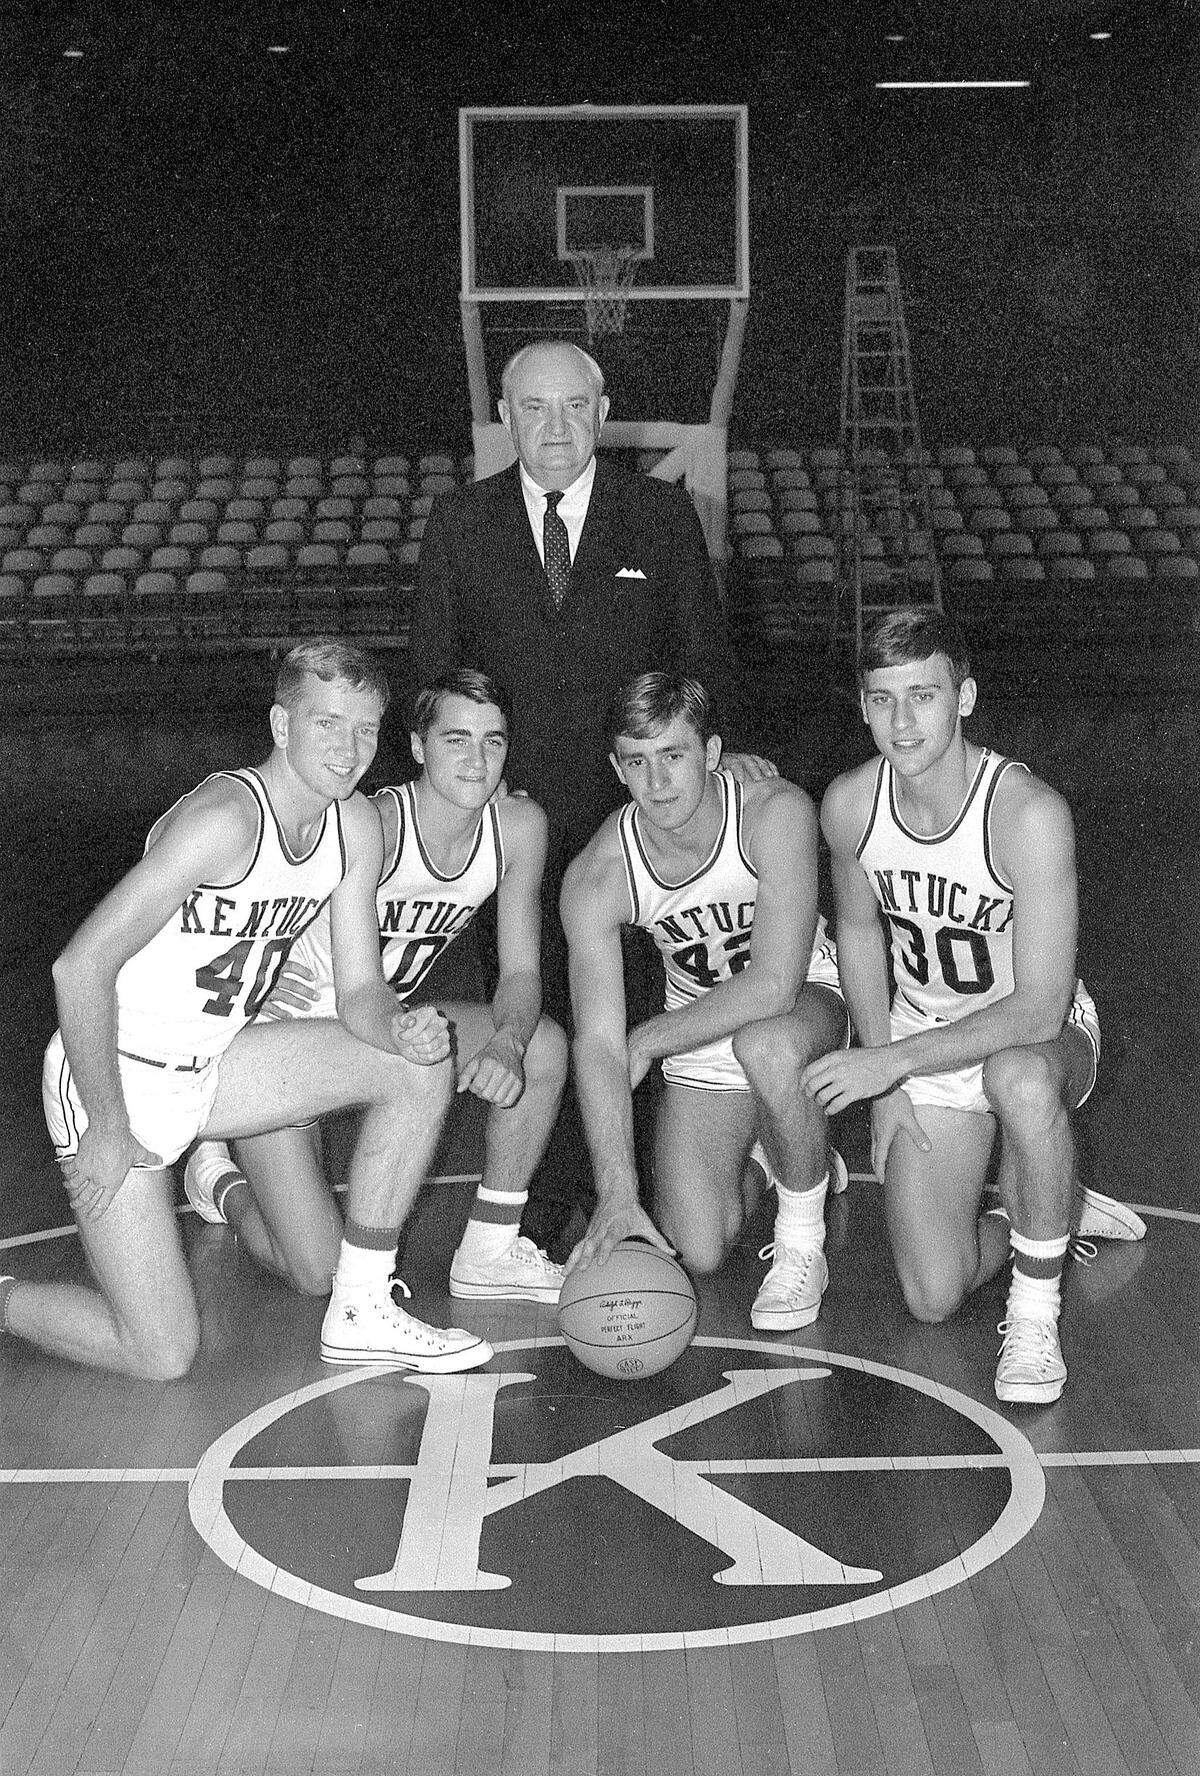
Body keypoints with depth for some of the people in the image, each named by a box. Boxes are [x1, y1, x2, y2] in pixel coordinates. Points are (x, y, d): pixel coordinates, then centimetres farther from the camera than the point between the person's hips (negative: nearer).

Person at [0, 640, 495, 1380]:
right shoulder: (225, 818, -26)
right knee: (163, 1357, -10)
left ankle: (361, 1313, 5)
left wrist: (398, 1030, -22)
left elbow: (360, 989, 2)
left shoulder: (357, 827, -1)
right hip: (110, 1075, -8)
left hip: (212, 1065, 8)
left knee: (423, 1070, -4)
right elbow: (81, 966, -27)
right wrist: (109, 1128, -22)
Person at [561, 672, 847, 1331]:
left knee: (764, 1044, -40)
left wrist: (649, 1039, -25)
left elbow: (772, 986, -35)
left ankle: (802, 1246, -15)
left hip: (806, 999, -3)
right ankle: (765, 1155, 28)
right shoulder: (595, 879, -21)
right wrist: (616, 1196, -34)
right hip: (698, 1038, 3)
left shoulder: (776, 813, -29)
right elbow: (597, 1043, -25)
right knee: (696, 1252, -8)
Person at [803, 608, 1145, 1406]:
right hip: (921, 1043, 4)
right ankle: (1047, 1215, 25)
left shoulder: (1029, 812, -29)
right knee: (933, 1300, -8)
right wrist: (883, 1082, 0)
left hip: (1042, 1032, -4)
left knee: (1020, 1080, -43)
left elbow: (1037, 1011, -30)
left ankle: (1036, 1310, -19)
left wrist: (894, 1059, -32)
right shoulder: (849, 804, -13)